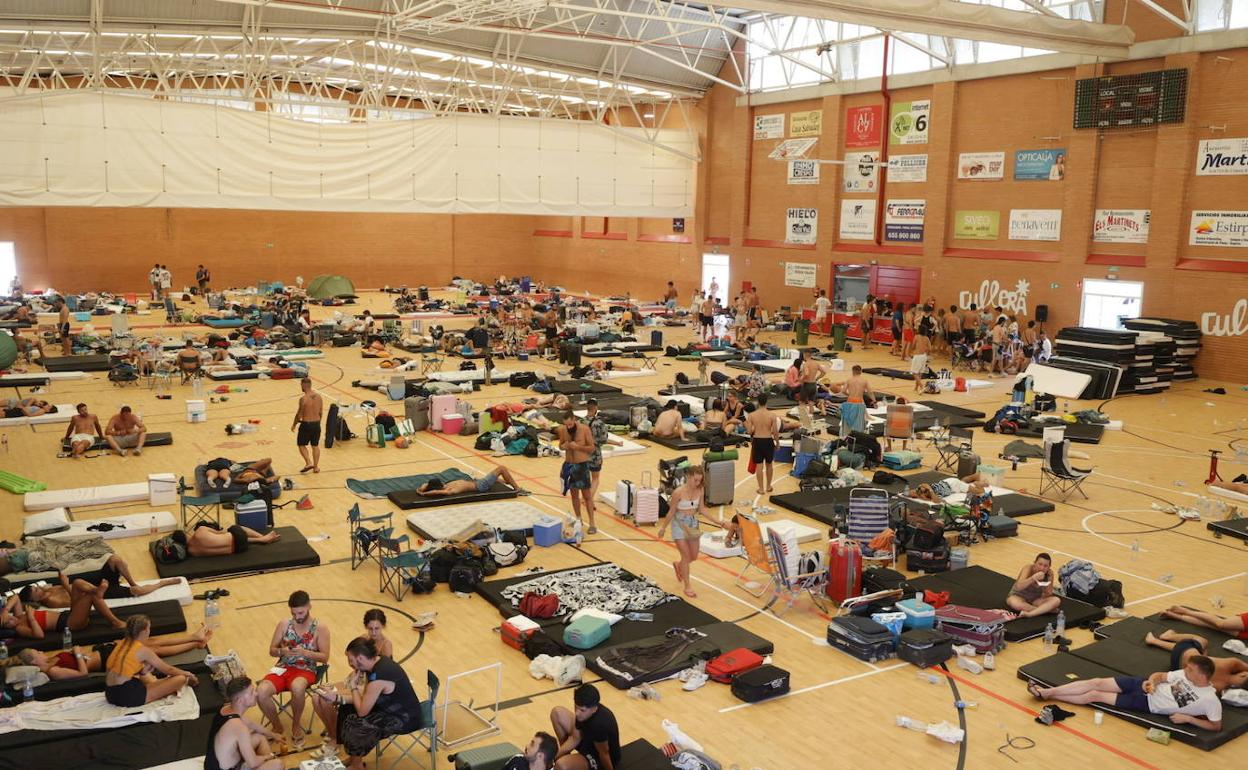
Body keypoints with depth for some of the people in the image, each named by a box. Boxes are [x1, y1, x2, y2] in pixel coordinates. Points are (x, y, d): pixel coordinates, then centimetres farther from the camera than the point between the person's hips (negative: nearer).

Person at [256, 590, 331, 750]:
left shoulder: (320, 629, -3)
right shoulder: (284, 625, 5)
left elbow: (324, 657, -5)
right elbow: (272, 650, 9)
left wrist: (305, 652, -21)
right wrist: (282, 651, -15)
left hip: (306, 670, -3)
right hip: (283, 667, 3)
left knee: (297, 687, -40)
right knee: (261, 692, -27)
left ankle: (296, 725, -9)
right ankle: (277, 727, 0)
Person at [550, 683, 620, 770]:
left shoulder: (599, 725, -40)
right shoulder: (583, 711, -15)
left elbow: (604, 754, -25)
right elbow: (575, 738, -4)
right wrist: (555, 755, -13)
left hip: (599, 760, -9)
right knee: (557, 712, 5)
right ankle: (566, 754, 18)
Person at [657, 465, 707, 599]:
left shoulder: (700, 490, -8)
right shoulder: (679, 492, -22)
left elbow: (701, 509, 4)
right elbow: (672, 512, -11)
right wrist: (663, 527, -4)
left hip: (693, 524, 5)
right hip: (680, 524, -5)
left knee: (694, 557, 13)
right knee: (686, 556, -3)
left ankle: (678, 565, 46)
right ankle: (687, 587, 10)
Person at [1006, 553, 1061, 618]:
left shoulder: (1049, 573, -13)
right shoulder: (1028, 568, -23)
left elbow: (1048, 595, -6)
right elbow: (1018, 587, -37)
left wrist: (1047, 592, -29)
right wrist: (1033, 578, -49)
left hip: (1035, 600, 3)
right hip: (1019, 596, -3)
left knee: (1056, 600, -24)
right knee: (1014, 603, -39)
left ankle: (1029, 614, -34)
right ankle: (1045, 610, -24)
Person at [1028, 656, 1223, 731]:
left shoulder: (1210, 700, -19)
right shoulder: (1186, 674, -2)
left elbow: (1216, 726, -15)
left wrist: (1187, 718, -21)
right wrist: (1151, 681, -11)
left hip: (1148, 704, -5)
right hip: (1146, 687, 5)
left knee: (1095, 695, -9)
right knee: (1097, 683, -7)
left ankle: (1048, 696, 6)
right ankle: (1046, 692, 3)